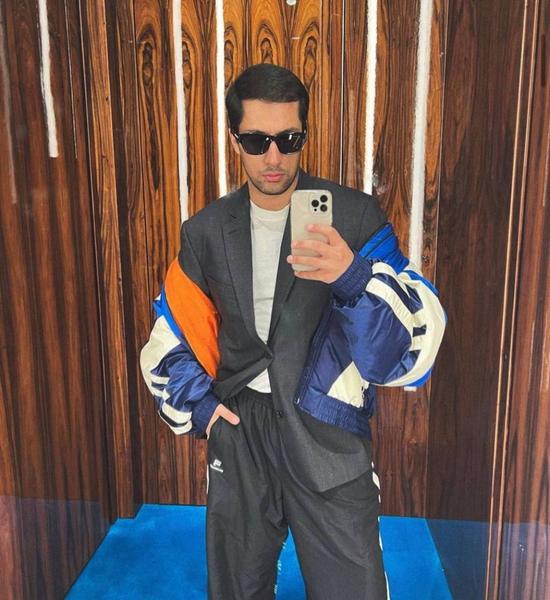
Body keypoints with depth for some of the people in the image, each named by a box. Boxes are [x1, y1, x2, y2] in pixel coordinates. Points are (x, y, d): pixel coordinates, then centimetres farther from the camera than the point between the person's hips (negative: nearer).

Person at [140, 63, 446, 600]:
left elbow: (414, 338, -16)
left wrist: (353, 276, -35)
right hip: (238, 431, 3)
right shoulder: (206, 232, 1)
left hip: (326, 437, -2)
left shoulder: (354, 216, -8)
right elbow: (169, 336, 13)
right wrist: (197, 404, -1)